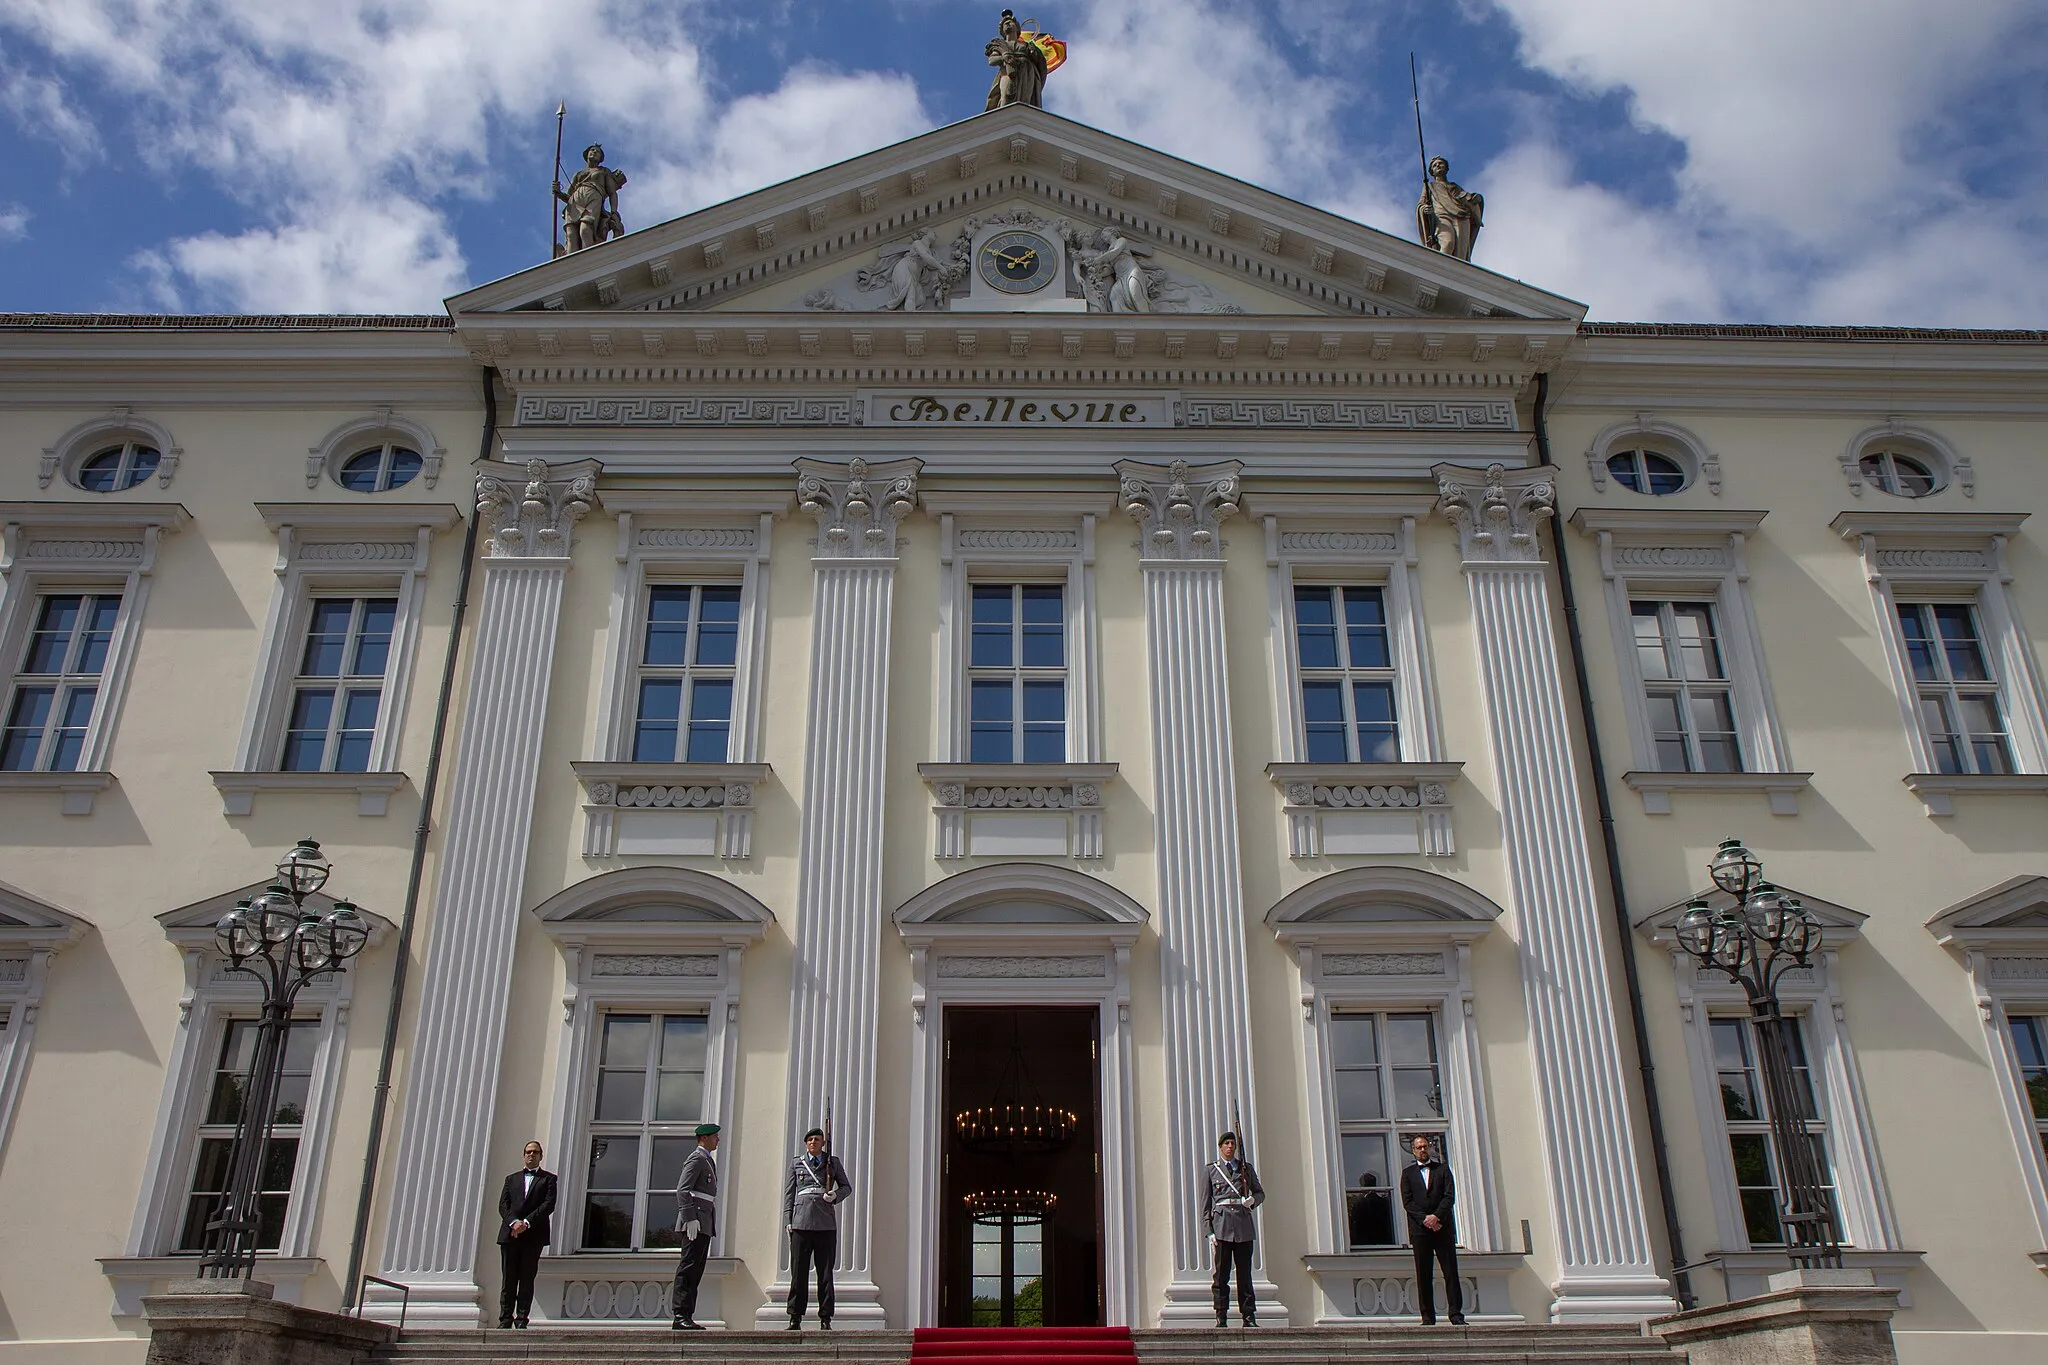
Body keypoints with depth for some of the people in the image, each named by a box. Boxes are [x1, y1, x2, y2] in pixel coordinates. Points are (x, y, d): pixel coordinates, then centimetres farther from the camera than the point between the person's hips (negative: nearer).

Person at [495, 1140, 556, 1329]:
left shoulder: (548, 1179, 11)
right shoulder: (511, 1178, 19)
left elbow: (548, 1204, -2)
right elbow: (503, 1205, 8)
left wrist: (526, 1223, -13)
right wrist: (513, 1222, -11)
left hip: (533, 1235, -2)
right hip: (510, 1234, 2)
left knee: (527, 1278, -3)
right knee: (508, 1279, 1)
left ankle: (522, 1319, -1)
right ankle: (505, 1319, 3)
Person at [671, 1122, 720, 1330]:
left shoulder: (708, 1160, 24)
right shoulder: (697, 1158, -6)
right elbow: (682, 1190, -16)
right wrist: (690, 1219, -24)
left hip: (705, 1225, 10)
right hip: (695, 1223, -10)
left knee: (696, 1271, 7)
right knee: (688, 1268, -12)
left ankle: (687, 1317, 7)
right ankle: (680, 1316, -14)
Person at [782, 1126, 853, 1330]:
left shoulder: (832, 1162, 12)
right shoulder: (796, 1163, 12)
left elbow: (847, 1186, 17)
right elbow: (789, 1193, 11)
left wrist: (835, 1195, -4)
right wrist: (788, 1220, 2)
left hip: (826, 1223, 0)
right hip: (801, 1221, 0)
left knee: (825, 1272, 1)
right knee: (799, 1271, -1)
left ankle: (825, 1318, 6)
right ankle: (795, 1317, 7)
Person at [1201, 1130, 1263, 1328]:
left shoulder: (1246, 1167, 14)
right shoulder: (1211, 1169, 9)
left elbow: (1260, 1192, 19)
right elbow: (1206, 1202, 6)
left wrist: (1253, 1200, -5)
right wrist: (1209, 1230, -2)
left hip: (1243, 1224, 2)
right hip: (1221, 1224, -2)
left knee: (1245, 1273, 2)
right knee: (1221, 1273, -3)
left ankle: (1249, 1317, 7)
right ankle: (1220, 1318, 0)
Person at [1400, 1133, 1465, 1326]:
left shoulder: (1442, 1169, 13)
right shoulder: (1408, 1173, 12)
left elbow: (1450, 1196, 2)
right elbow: (1407, 1202, 3)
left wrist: (1436, 1216, -11)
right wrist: (1425, 1219, -11)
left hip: (1443, 1227, 0)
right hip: (1419, 1229, 0)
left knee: (1451, 1272, -4)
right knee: (1423, 1275, -1)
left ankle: (1456, 1314, 0)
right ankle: (1428, 1317, 1)